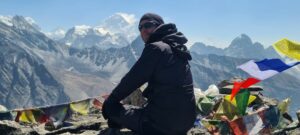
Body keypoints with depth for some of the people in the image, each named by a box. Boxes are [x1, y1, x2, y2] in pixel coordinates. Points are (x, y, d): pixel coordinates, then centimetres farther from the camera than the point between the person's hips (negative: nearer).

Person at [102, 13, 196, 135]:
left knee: (112, 107, 3)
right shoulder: (176, 48, 15)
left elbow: (132, 80, -7)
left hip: (164, 121, -9)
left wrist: (110, 100, 5)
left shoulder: (155, 48, -11)